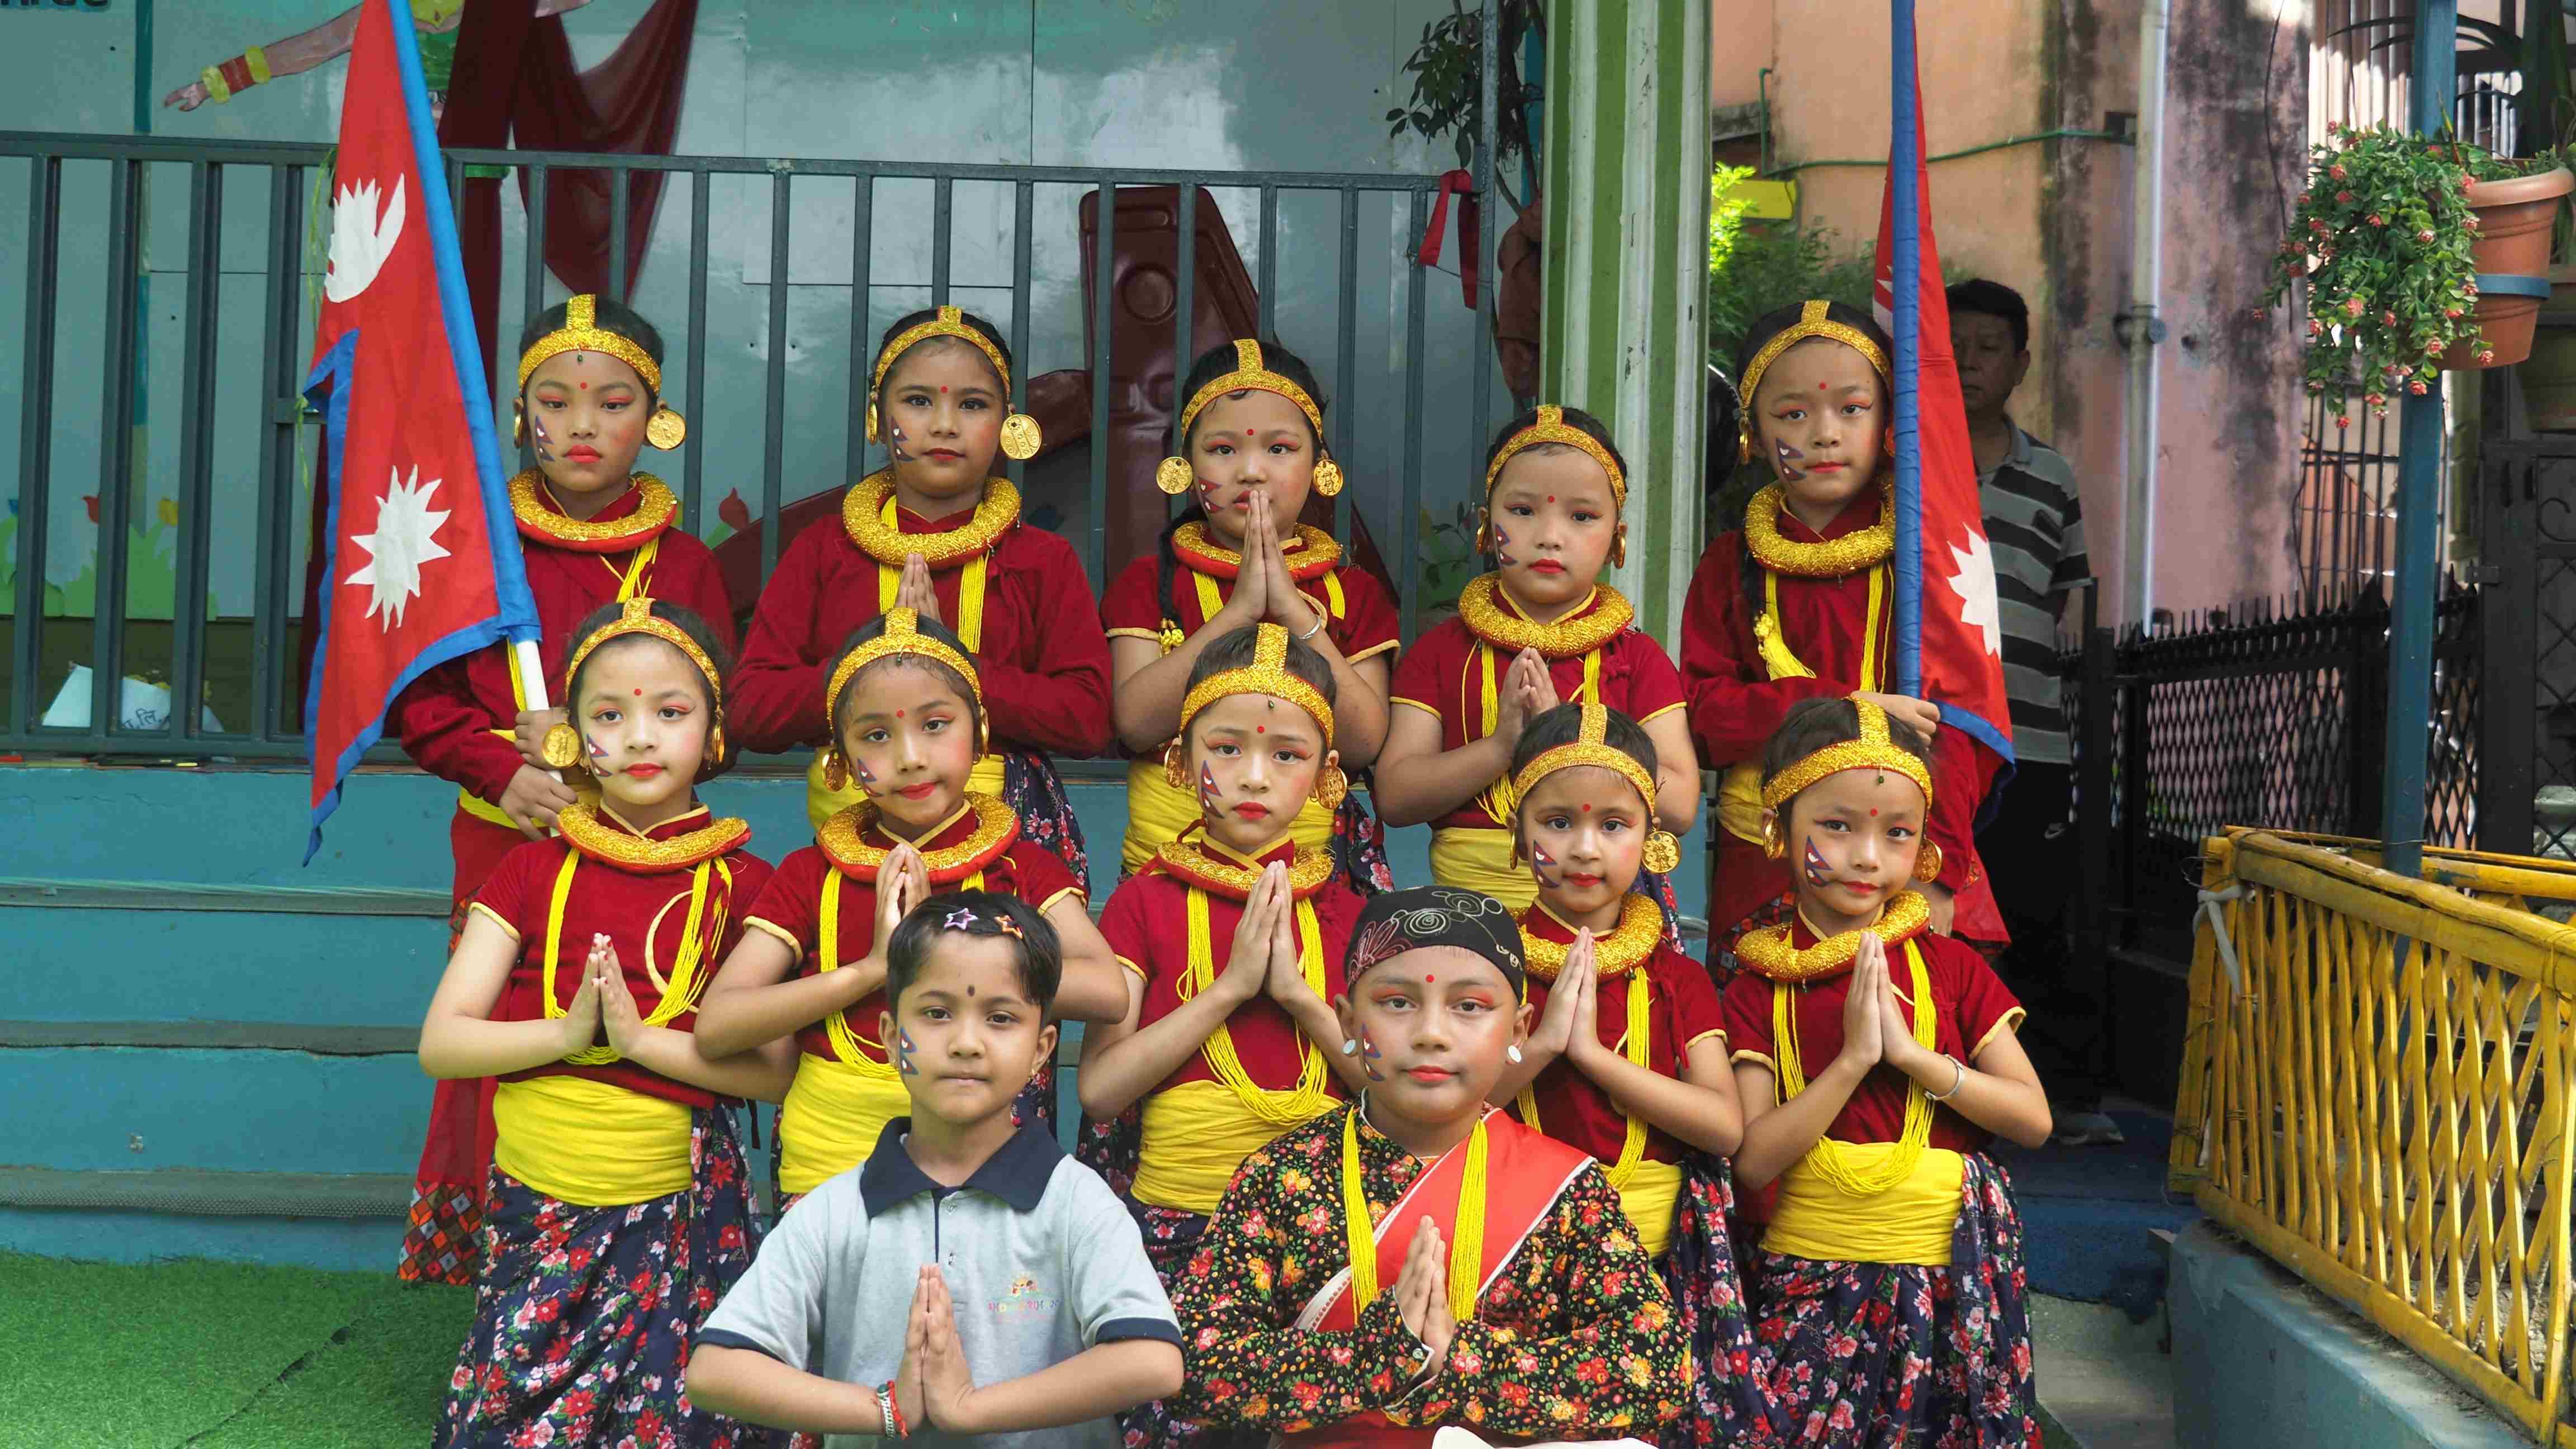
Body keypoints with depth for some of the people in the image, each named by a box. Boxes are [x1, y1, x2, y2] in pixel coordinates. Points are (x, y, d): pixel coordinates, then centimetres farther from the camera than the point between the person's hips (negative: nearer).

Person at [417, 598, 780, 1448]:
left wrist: (641, 1038, -17)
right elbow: (441, 1043, -1)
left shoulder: (742, 887, 1)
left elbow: (774, 1071, -7)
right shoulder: (532, 874, 5)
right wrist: (568, 1033, -16)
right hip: (535, 1212, 2)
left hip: (677, 1216, -1)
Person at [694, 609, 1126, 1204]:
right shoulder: (811, 876, 9)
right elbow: (715, 1026, -3)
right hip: (832, 1172, 1)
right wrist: (873, 968, -11)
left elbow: (1107, 991, -11)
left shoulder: (1024, 867, 7)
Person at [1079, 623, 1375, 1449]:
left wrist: (1296, 991, -9)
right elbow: (1100, 1090, -6)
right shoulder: (1149, 902, 5)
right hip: (1176, 1222, -1)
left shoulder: (1345, 911, 10)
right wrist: (1230, 986, -11)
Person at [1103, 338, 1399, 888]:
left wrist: (1295, 612, -10)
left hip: (1311, 856, 1)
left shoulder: (1352, 591, 10)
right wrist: (1239, 611, -12)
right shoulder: (1149, 582, 8)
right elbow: (1135, 723, -9)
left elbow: (1365, 744, -3)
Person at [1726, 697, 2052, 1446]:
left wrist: (1912, 1053, -14)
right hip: (1812, 1276, -1)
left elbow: (2034, 1119, -2)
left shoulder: (1950, 967, 4)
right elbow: (1752, 1160, -9)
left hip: (1950, 1266, 1)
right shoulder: (1759, 989, 0)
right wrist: (1852, 1060, -18)